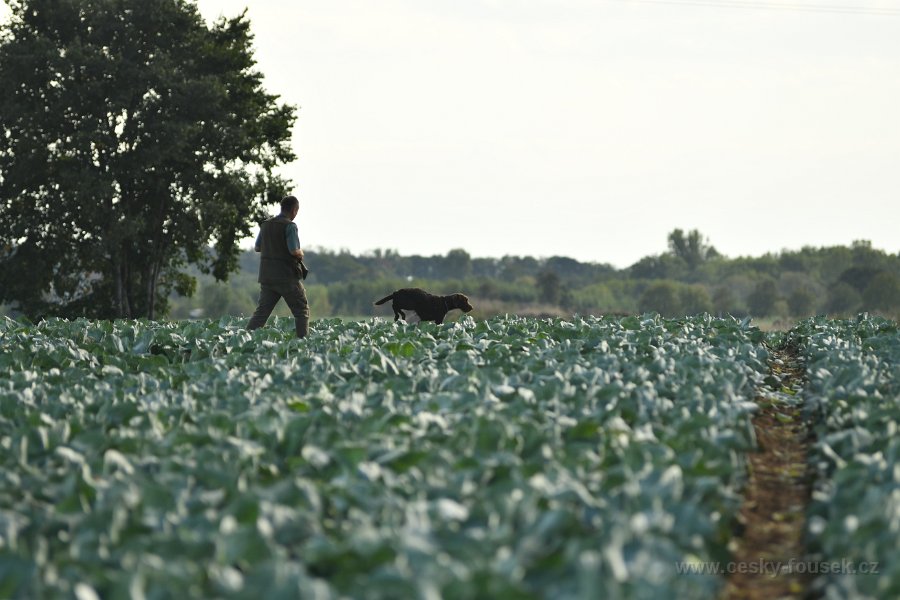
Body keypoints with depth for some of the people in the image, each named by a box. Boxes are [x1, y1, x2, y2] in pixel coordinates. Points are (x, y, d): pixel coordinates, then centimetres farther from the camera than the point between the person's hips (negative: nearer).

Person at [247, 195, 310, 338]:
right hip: (287, 277, -6)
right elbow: (294, 251, -19)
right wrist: (300, 253, 1)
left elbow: (257, 248, 16)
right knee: (301, 311, 5)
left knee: (261, 311, 6)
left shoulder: (266, 225, 9)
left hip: (266, 276, 6)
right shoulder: (289, 226, -12)